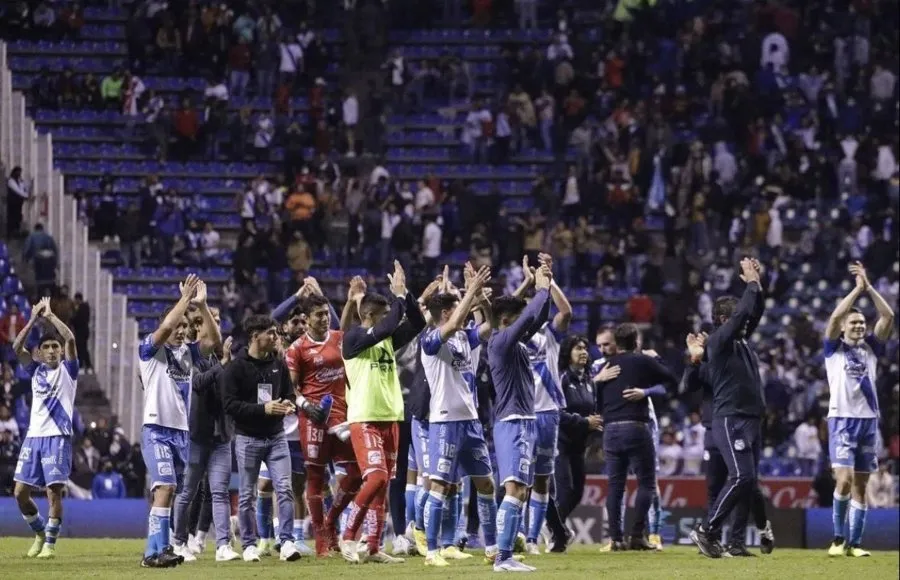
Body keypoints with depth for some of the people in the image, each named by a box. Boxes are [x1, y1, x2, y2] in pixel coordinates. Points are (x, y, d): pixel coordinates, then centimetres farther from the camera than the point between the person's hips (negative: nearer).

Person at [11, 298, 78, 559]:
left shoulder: (67, 370, 4)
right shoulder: (36, 370, 13)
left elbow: (70, 339, -12)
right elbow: (17, 347, -1)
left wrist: (50, 315, -8)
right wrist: (33, 319, -5)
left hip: (58, 437, -4)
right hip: (34, 436, 4)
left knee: (54, 490, -11)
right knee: (21, 492, 1)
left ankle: (50, 543, -3)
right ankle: (40, 532, 21)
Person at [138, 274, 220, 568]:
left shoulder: (187, 351, 13)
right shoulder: (150, 350, -4)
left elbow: (214, 339, -1)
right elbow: (165, 328, -23)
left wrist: (201, 305, -9)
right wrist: (185, 298, -16)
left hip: (182, 431, 7)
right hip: (157, 431, -7)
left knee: (170, 492, 11)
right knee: (165, 488, -20)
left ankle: (155, 550, 17)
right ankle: (156, 551, -24)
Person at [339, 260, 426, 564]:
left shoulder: (388, 340, 12)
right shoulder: (353, 338, -10)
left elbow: (417, 323, 6)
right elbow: (386, 329, -24)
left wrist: (405, 294, -5)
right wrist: (399, 296, -15)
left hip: (390, 419, 8)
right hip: (364, 420, -8)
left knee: (383, 485, 6)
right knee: (376, 477, -19)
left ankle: (374, 548, 10)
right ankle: (348, 537, -8)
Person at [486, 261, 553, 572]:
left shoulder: (515, 342, 14)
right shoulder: (500, 342, -13)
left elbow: (538, 319, 24)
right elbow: (530, 317, -21)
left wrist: (546, 286, 13)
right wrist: (542, 288, -6)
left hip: (523, 423, 10)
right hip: (513, 423, -10)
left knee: (519, 490, 11)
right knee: (515, 489, -17)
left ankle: (503, 552, 12)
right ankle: (503, 557, -23)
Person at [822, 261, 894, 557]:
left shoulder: (871, 348, 13)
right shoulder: (834, 349, 4)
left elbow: (888, 316, 3)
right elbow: (835, 316, -12)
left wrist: (869, 287, -1)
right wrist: (858, 288, -7)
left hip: (869, 420, 4)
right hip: (842, 419, -4)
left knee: (860, 485, 4)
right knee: (844, 479, -16)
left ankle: (853, 543, 7)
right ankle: (838, 538, -4)